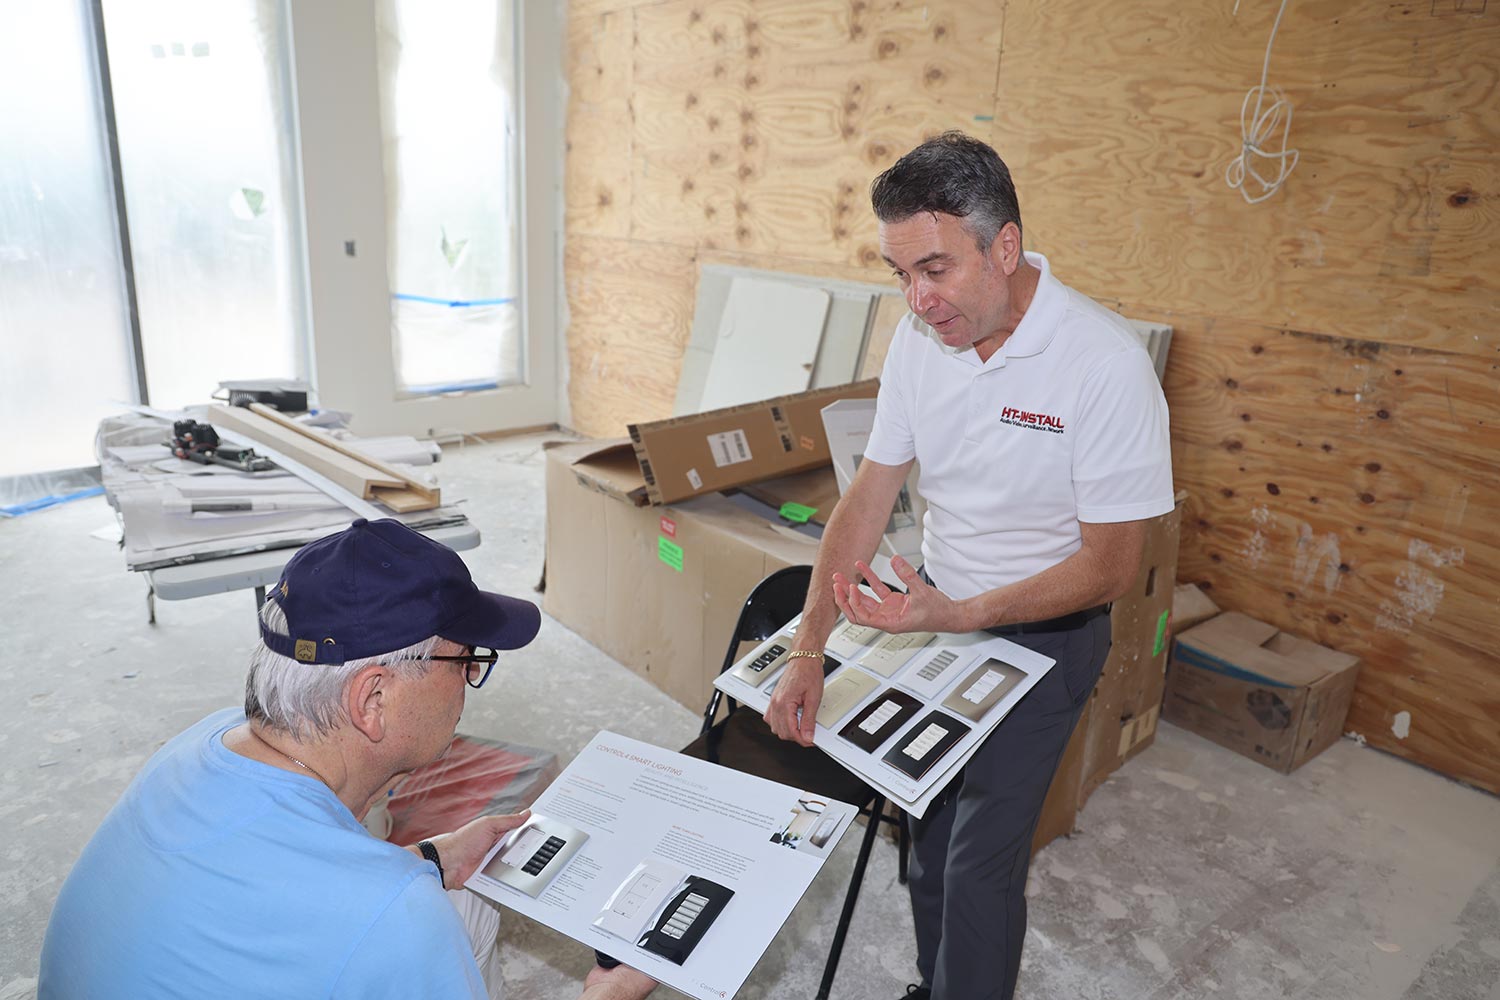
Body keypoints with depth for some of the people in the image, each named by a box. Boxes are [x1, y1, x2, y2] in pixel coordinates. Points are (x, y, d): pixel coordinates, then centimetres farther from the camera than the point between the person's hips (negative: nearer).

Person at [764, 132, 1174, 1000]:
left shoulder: (1105, 365, -25)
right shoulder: (922, 335, -8)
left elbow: (1111, 566, -20)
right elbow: (870, 496, -4)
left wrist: (958, 617, -28)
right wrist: (808, 651, -8)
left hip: (1044, 629, -5)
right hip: (939, 606, 5)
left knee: (981, 856, -2)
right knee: (926, 825, 17)